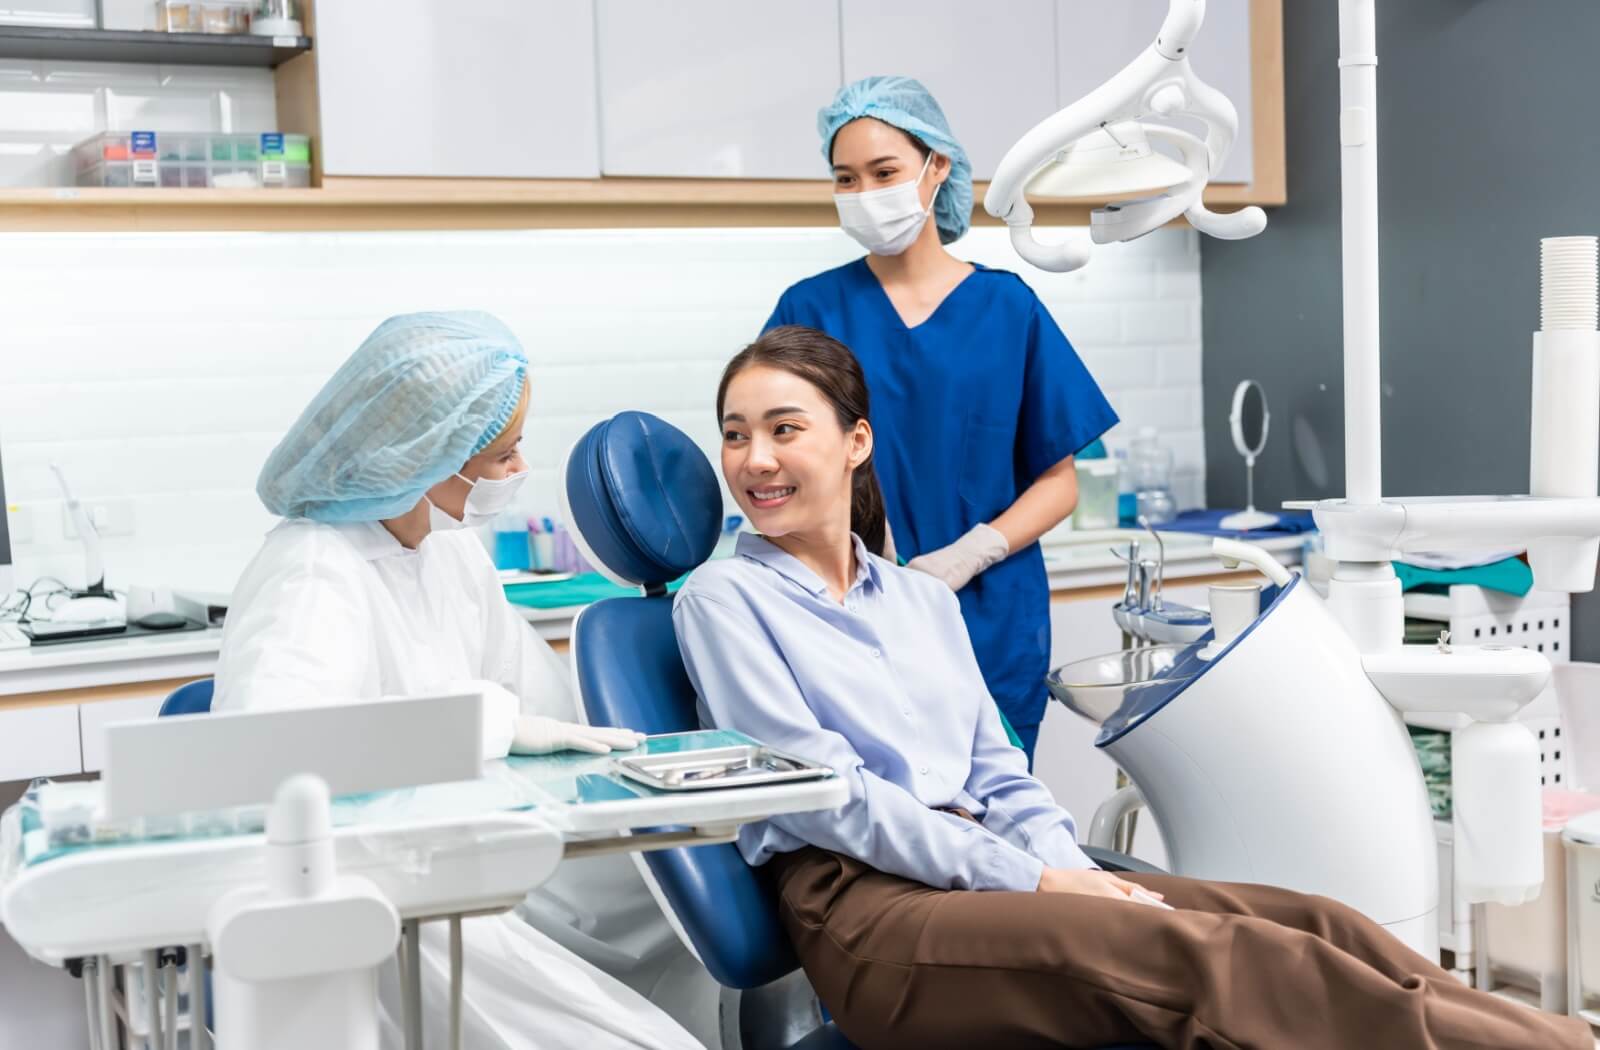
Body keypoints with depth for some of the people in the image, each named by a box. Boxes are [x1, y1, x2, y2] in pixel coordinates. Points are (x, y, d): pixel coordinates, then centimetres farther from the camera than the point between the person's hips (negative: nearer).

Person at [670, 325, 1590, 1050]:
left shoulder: (922, 598, 21)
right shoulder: (723, 599, 3)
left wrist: (1068, 864, -5)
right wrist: (1030, 880, -14)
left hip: (985, 874, 6)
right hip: (860, 903, -6)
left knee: (1308, 926, -16)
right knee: (1200, 952, -29)